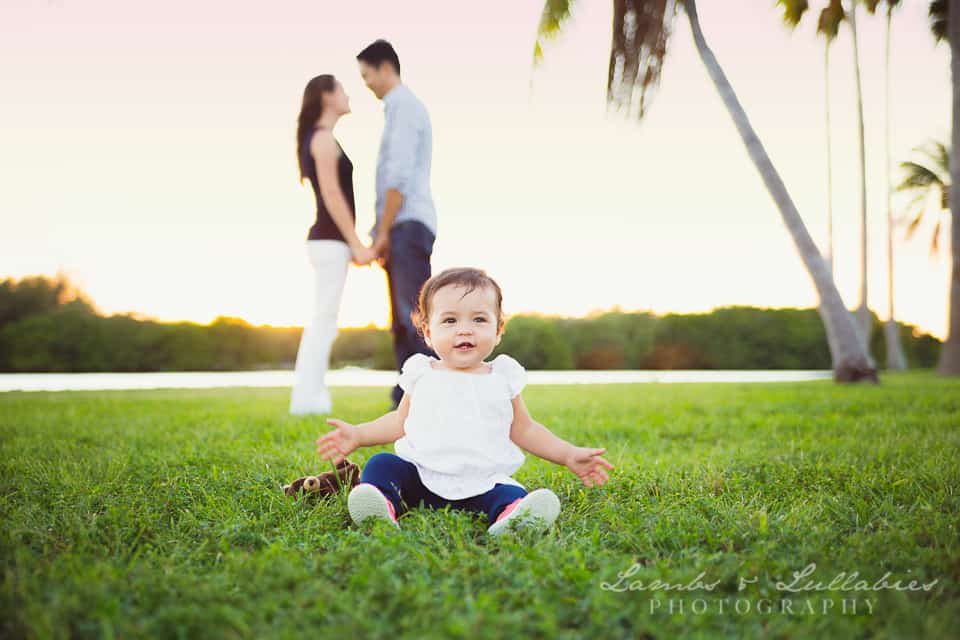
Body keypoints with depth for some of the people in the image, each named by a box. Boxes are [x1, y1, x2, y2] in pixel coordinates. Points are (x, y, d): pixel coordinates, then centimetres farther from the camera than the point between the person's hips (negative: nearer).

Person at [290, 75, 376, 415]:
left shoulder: (316, 140, 21)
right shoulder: (324, 137, -9)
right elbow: (332, 195, -17)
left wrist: (353, 245, 21)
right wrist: (357, 245, -17)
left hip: (328, 241, 10)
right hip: (330, 241, -10)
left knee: (322, 323, 7)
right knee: (324, 321, -10)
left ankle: (309, 397, 8)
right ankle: (307, 399, -9)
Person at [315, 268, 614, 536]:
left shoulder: (503, 377, 9)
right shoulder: (421, 374, 9)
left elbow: (524, 430, 17)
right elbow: (400, 421, 21)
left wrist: (569, 455, 10)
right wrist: (357, 435, 10)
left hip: (483, 484, -1)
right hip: (420, 477, 2)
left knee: (511, 494, -30)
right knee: (380, 464, -20)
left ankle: (513, 517, -58)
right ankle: (381, 504, -44)